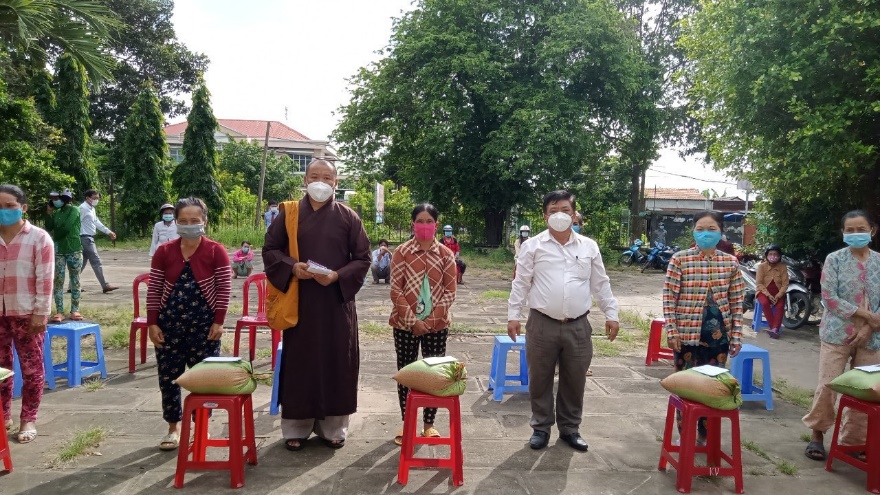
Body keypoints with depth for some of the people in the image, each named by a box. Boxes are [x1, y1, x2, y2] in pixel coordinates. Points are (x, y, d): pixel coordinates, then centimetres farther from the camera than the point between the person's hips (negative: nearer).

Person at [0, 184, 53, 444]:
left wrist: (40, 313, -12)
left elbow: (45, 279, -8)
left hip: (26, 313, -4)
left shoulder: (38, 237, -6)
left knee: (32, 367, 4)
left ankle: (28, 420, 14)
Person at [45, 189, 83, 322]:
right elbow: (49, 228, 2)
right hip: (58, 251, 5)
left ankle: (75, 310, 7)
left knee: (75, 281, 3)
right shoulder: (56, 213, 12)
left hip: (74, 250, -5)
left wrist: (54, 236, 0)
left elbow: (66, 228, -14)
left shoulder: (74, 210, -4)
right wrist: (49, 213, -1)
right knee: (58, 281, 1)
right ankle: (59, 312, 4)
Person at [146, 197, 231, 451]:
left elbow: (224, 289, -5)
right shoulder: (164, 251, 1)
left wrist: (218, 322, -8)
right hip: (169, 324, 2)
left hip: (204, 325, -2)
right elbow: (154, 290, 4)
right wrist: (152, 323, -1)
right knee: (168, 377, 7)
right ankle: (173, 429, 23)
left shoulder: (216, 251, -5)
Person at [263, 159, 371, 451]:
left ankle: (333, 427, 18)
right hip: (298, 300, 0)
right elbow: (269, 249, 5)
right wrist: (292, 267, -14)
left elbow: (363, 258, 1)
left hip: (337, 300, 0)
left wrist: (338, 276, -15)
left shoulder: (348, 217, 1)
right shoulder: (288, 213, 3)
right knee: (298, 362, 6)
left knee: (336, 362, 5)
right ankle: (295, 427, 18)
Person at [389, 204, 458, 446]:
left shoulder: (446, 254, 1)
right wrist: (413, 320, -12)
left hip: (437, 325, 1)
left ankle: (429, 424, 20)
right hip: (405, 324, -1)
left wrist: (430, 320, -10)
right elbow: (396, 290, -5)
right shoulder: (402, 252, -2)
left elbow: (450, 292, -1)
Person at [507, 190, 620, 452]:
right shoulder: (533, 246, -1)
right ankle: (541, 427, 25)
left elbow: (600, 284, 11)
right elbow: (520, 283, 1)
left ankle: (570, 429, 28)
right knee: (540, 380, 8)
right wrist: (513, 315, -4)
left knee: (574, 381, 11)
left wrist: (611, 314, 8)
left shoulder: (589, 246, 7)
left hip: (578, 326, 2)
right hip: (542, 325, -2)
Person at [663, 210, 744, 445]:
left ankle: (705, 434, 27)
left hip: (718, 333, 3)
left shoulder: (731, 262, 4)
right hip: (687, 332, -3)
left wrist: (737, 334, 3)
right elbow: (669, 298, -5)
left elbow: (736, 301, 7)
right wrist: (671, 331, -10)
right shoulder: (680, 259, -5)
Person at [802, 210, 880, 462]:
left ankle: (853, 440, 21)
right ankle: (817, 434, 13)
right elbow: (829, 298, -10)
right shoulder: (834, 259, -3)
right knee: (828, 386, -4)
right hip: (837, 333, -3)